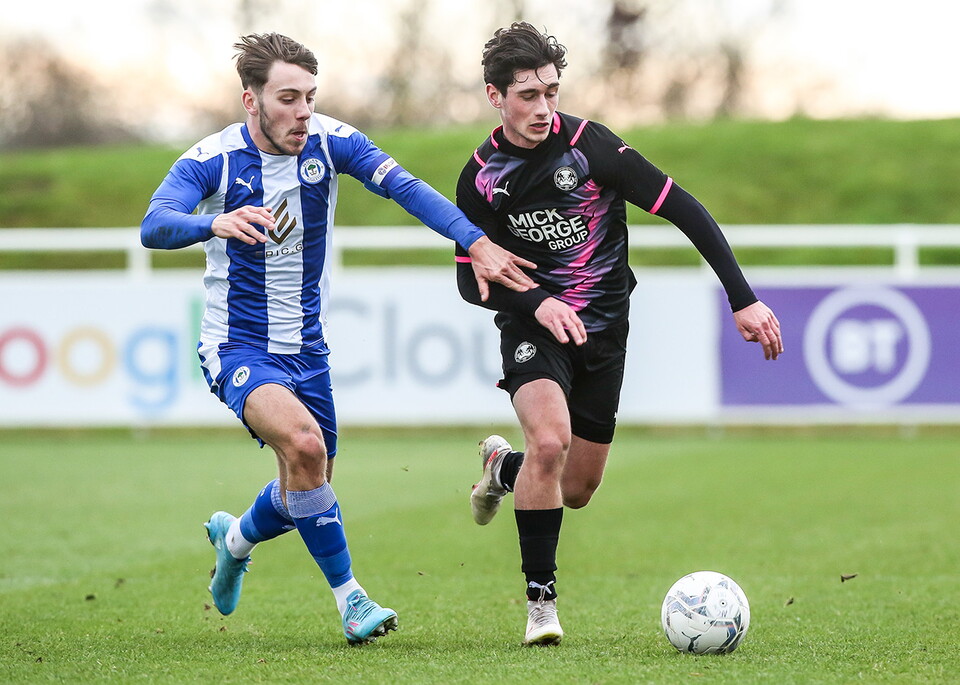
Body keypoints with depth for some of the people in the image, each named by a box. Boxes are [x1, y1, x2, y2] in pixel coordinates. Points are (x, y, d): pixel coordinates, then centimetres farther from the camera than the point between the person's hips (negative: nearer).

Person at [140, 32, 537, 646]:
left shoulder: (330, 141, -8)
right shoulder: (212, 159, -17)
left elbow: (405, 187, -21)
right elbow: (154, 226, -33)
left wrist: (476, 241, -36)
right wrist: (214, 222, -55)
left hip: (307, 347, 5)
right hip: (238, 347, -5)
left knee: (307, 490, 13)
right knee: (304, 443, -30)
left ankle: (236, 538, 48)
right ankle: (349, 597, -17)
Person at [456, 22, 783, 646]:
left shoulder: (589, 145, -15)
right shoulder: (482, 177, -7)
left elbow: (683, 209, -15)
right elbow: (471, 279, -2)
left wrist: (743, 299, -20)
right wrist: (537, 302, -23)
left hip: (603, 326, 1)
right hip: (534, 324, -1)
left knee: (577, 490, 7)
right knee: (550, 439, -29)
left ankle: (504, 467, 43)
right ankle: (541, 599, -16)